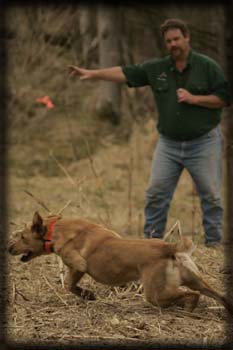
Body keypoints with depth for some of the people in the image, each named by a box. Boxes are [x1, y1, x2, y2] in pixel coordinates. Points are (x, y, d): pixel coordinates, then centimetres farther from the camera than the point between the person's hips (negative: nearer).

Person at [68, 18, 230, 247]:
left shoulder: (208, 67, -5)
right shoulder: (156, 68, 3)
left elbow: (225, 98, -7)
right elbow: (125, 73, 0)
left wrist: (194, 98, -17)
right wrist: (92, 73, -7)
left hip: (203, 143, -3)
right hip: (168, 144, 3)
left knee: (211, 195, 0)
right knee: (156, 193, 0)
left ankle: (214, 243, 10)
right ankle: (151, 240, 10)